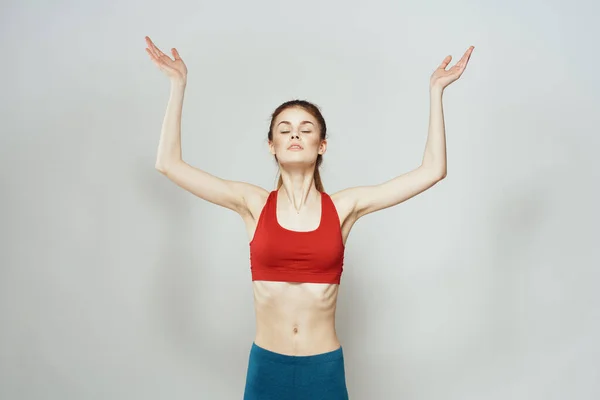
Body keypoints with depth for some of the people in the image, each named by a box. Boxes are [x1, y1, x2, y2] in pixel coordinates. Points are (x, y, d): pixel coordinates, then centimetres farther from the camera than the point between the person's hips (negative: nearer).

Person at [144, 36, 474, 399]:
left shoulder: (344, 206, -3)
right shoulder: (253, 204, -3)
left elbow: (433, 171, -4)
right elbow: (169, 163, -4)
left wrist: (436, 90, -4)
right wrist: (178, 84, -3)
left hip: (325, 368, 0)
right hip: (266, 366, 0)